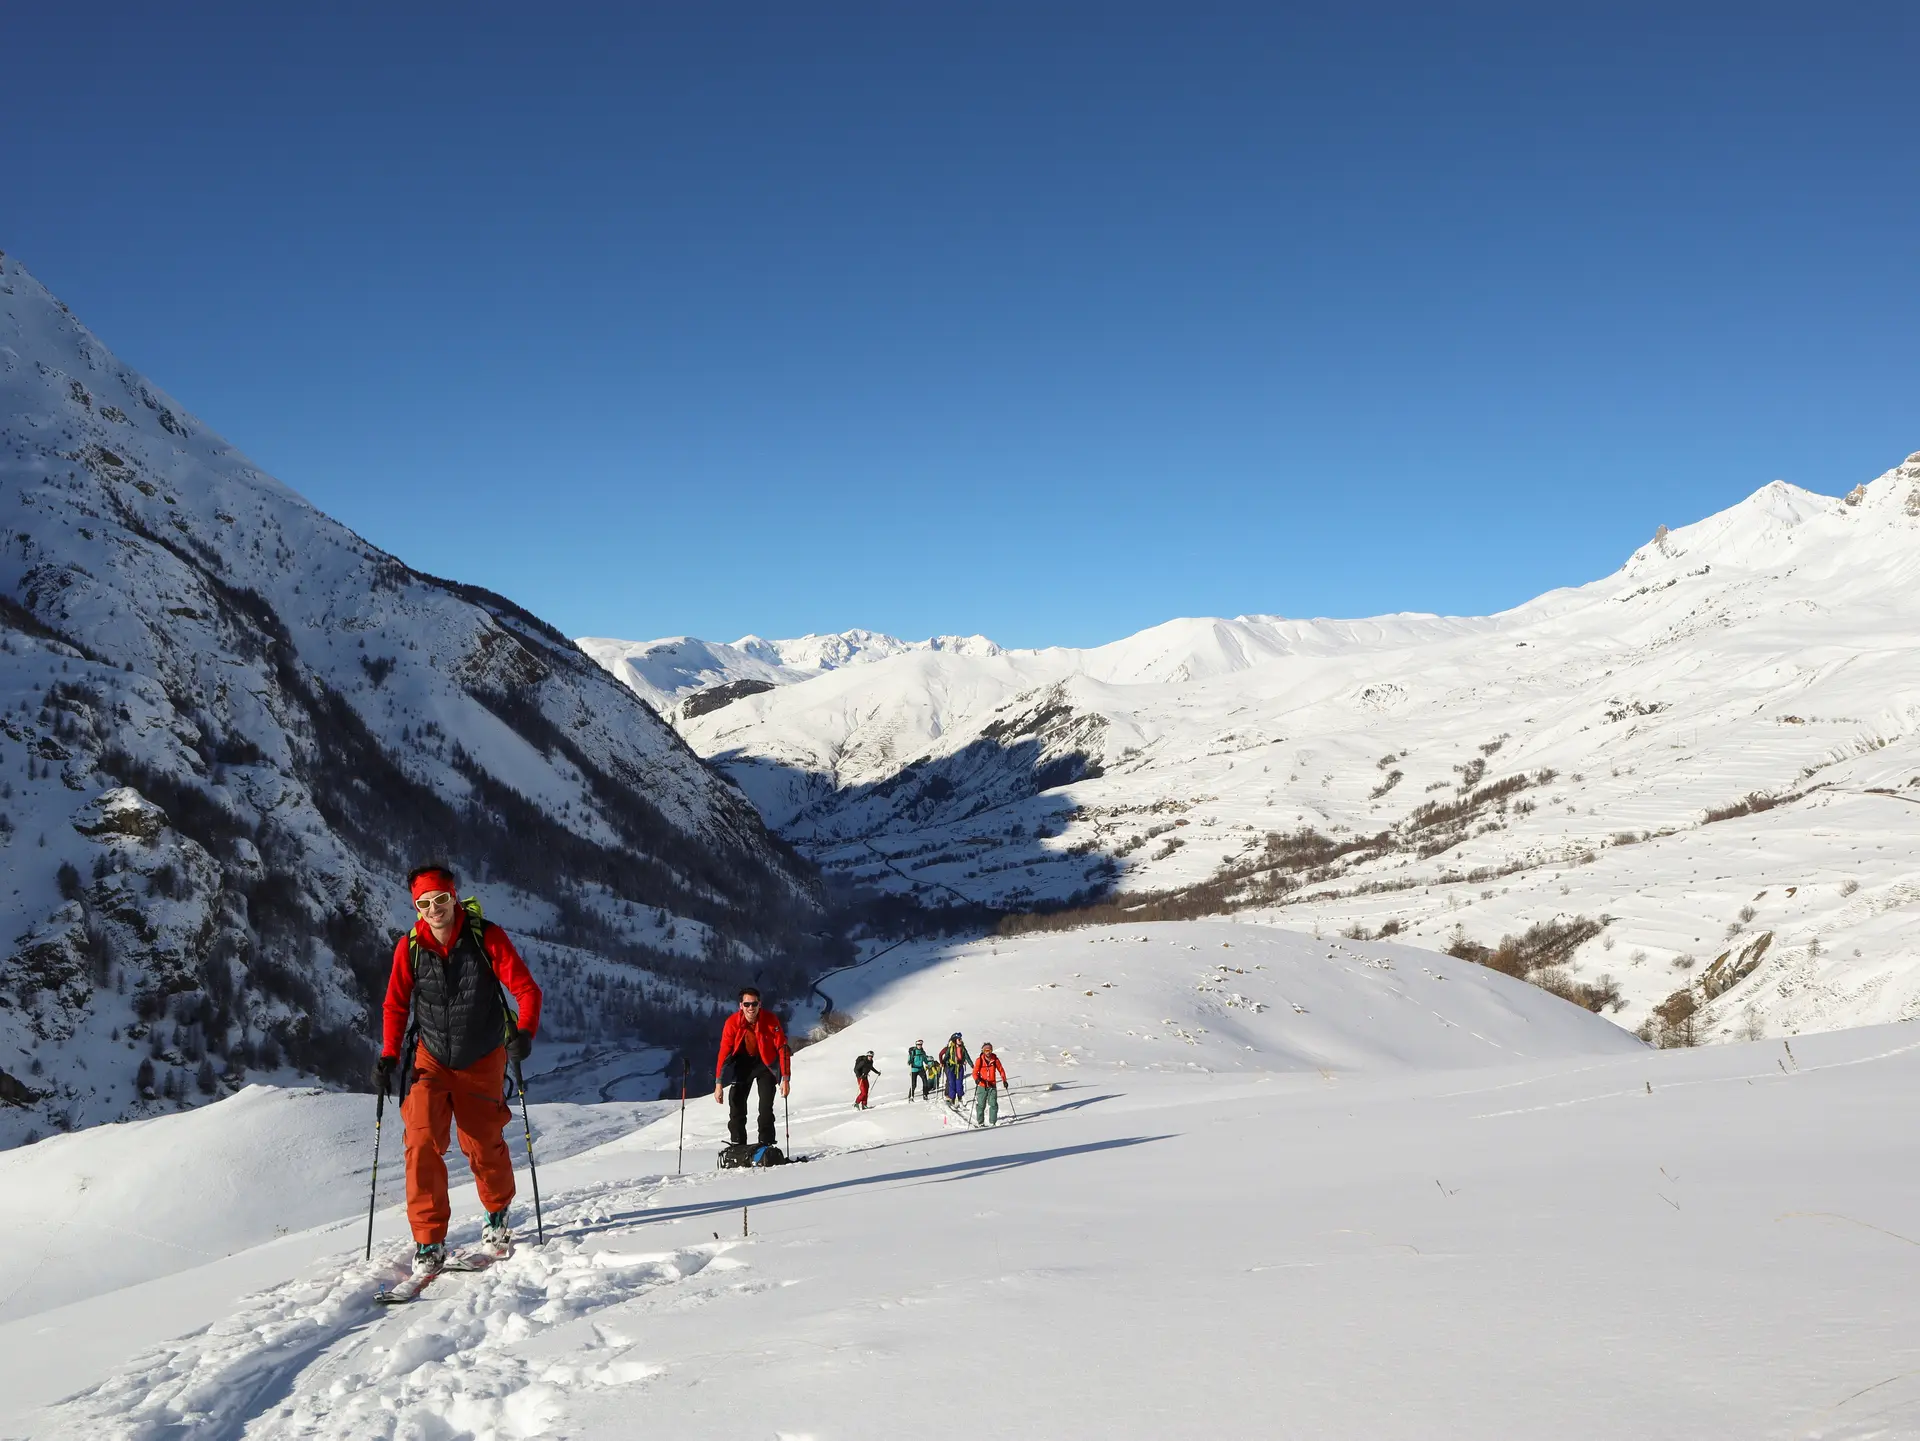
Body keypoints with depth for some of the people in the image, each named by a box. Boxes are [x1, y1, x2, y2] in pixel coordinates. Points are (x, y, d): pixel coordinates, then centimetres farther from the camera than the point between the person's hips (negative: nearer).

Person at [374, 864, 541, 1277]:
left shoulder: (486, 937, -15)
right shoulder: (410, 947, -8)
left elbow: (526, 988, -15)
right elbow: (395, 1005, 3)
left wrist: (524, 1032, -32)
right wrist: (389, 1056, -7)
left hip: (482, 1061, -1)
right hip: (432, 1060, 1)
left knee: (482, 1145, 4)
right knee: (423, 1142, -13)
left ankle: (498, 1212, 34)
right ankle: (429, 1239, -1)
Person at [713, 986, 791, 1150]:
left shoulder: (771, 1020, -25)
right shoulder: (732, 1022, -23)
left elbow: (782, 1049, -22)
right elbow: (724, 1052, -19)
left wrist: (785, 1078, -27)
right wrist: (719, 1083, -23)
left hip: (766, 1062, -1)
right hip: (742, 1062, 1)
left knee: (766, 1105, -12)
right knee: (736, 1103, -3)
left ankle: (766, 1144, -6)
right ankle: (738, 1145, 6)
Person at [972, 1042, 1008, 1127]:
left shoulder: (995, 1059, 0)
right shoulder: (979, 1060, -6)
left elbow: (1001, 1070, 10)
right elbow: (975, 1072, -8)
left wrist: (1004, 1080, 1)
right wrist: (976, 1079, -28)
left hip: (992, 1086, 1)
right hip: (982, 1086, -1)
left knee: (993, 1104, -7)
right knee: (981, 1105, 2)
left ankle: (992, 1122, -2)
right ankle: (980, 1122, 16)